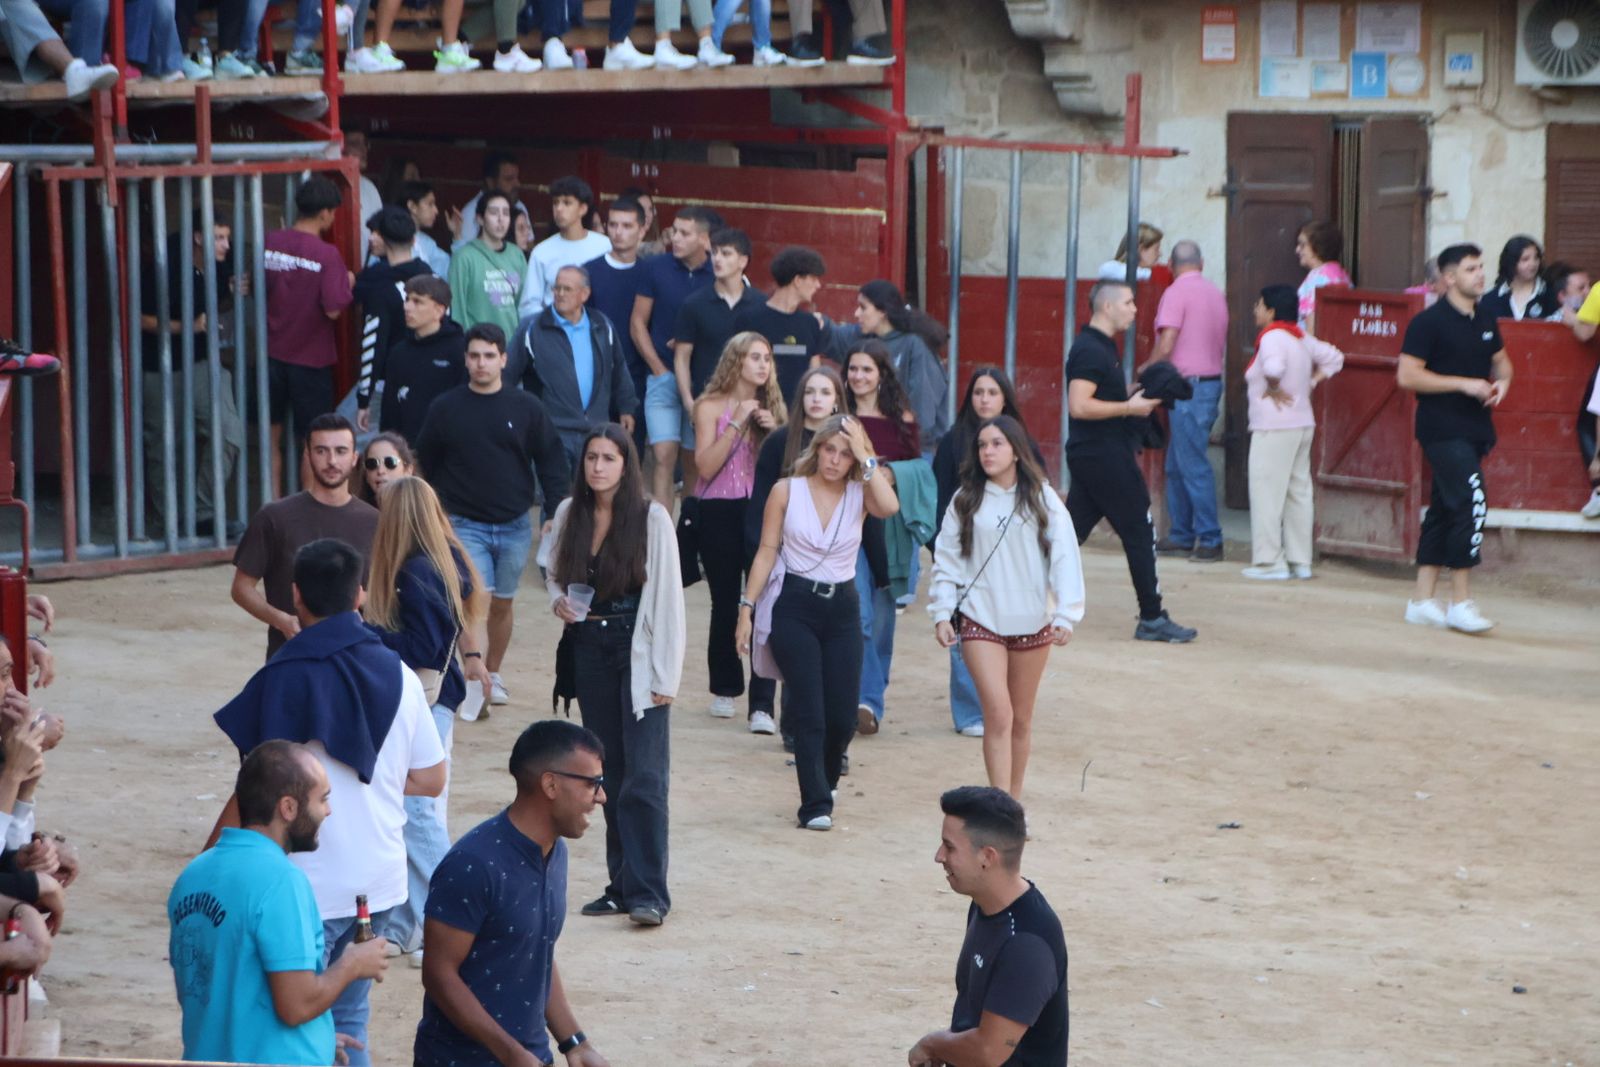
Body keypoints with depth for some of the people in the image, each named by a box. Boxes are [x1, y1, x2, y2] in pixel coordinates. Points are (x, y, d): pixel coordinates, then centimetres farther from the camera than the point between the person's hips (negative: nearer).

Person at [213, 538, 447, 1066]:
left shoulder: (284, 678, -11)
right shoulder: (398, 674, 4)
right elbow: (430, 779, 9)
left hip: (311, 885, -6)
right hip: (380, 880, 6)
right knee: (349, 1019, 16)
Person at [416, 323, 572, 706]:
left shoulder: (526, 408, -2)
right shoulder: (445, 409, -3)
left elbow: (551, 462, 3)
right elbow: (426, 466, 8)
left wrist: (555, 515, -4)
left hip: (515, 526, 2)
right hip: (466, 526, -2)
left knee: (503, 603, 13)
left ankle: (493, 674, 30)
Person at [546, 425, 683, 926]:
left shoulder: (651, 518, -9)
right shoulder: (569, 514, 4)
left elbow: (666, 597, -8)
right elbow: (553, 574, 20)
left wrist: (663, 674, -11)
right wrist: (558, 601, -4)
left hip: (637, 651, -5)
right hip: (589, 649, 5)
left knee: (643, 774, -11)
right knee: (609, 772, 9)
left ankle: (647, 892, -11)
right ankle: (622, 884, 16)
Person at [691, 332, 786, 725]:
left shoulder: (774, 408, 9)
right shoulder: (711, 407, 0)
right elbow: (705, 466, -11)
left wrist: (774, 433, -10)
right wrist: (737, 424, -15)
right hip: (720, 513, -1)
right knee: (725, 604, 8)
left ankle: (762, 704, -11)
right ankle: (725, 689, 27)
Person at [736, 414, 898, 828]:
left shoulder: (860, 494, 2)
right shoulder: (787, 491, 0)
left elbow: (889, 507, -21)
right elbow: (767, 552, 1)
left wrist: (865, 457, -15)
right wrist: (747, 608, -3)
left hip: (842, 609, 2)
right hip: (794, 607, -2)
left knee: (841, 717, 2)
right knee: (809, 713, -8)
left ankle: (823, 788, 28)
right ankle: (816, 805, -4)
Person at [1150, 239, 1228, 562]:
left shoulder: (1176, 292, -10)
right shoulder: (1216, 294, 15)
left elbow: (1166, 344, -17)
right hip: (1213, 379, 9)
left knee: (1194, 466, -7)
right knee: (1176, 466, 14)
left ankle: (1210, 540, -7)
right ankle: (1181, 536, 15)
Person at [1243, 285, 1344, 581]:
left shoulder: (1272, 337, -15)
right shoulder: (1301, 339, 12)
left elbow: (1274, 367, -34)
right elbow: (1333, 357, 20)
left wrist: (1273, 390, -16)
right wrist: (1313, 382, 13)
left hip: (1274, 427, -9)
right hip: (1303, 424, 9)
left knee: (1267, 492, -5)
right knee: (1298, 492, 11)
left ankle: (1270, 562, -5)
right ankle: (1300, 561, 14)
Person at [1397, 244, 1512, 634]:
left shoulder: (1485, 319, 13)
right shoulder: (1429, 322, -10)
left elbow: (1500, 360, 28)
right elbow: (1407, 375, -14)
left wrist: (1502, 382, 4)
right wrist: (1464, 384, -18)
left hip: (1475, 429, 8)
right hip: (1442, 430, -8)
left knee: (1444, 509, 11)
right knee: (1472, 503, -17)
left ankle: (1423, 601, 17)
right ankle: (1460, 603, -13)